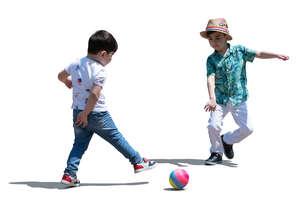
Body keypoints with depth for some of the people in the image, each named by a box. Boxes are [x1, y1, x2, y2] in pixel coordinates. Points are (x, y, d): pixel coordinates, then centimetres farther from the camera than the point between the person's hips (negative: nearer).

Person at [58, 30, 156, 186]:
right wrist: (85, 114, -19)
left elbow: (61, 76, 21)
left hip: (78, 111, 6)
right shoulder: (100, 71, -18)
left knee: (80, 143, 12)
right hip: (97, 114, -6)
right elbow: (94, 94, -26)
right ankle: (138, 162, 22)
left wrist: (67, 82, 43)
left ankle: (69, 174, 2)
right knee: (116, 137, 8)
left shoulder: (76, 64, 4)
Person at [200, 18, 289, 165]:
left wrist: (277, 55, -22)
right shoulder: (211, 59, -5)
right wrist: (212, 98, -30)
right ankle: (216, 153, 12)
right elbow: (210, 79, -16)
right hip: (220, 99, -1)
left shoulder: (239, 51, -3)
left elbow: (259, 54, -7)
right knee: (213, 125, -13)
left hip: (238, 99, 1)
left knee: (247, 128, -3)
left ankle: (227, 140, 26)